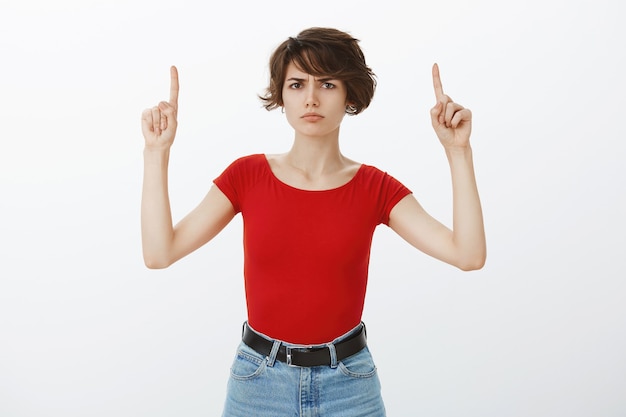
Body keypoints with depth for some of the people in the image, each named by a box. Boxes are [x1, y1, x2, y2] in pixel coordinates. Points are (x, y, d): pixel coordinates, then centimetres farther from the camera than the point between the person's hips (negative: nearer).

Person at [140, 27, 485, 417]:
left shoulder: (376, 188, -6)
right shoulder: (247, 175, -5)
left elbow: (469, 254, -15)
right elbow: (159, 252, -11)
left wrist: (458, 150, -19)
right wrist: (158, 150, -15)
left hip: (349, 384, 0)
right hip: (258, 382, 1)